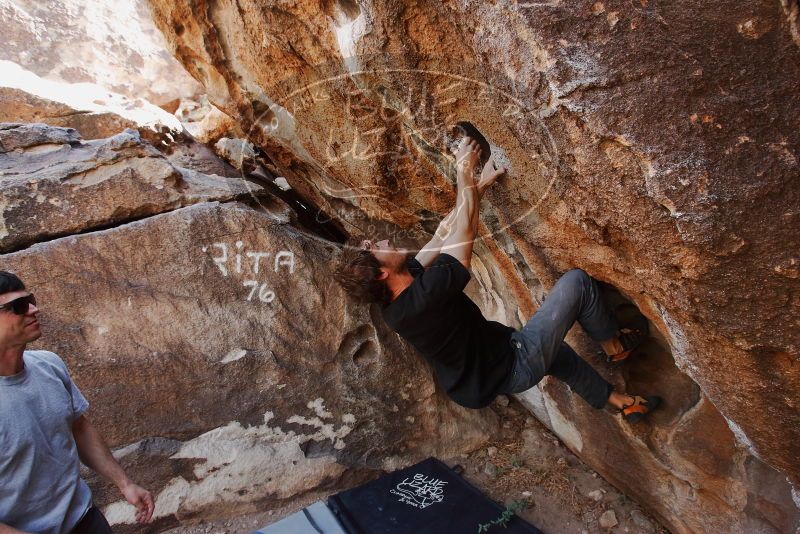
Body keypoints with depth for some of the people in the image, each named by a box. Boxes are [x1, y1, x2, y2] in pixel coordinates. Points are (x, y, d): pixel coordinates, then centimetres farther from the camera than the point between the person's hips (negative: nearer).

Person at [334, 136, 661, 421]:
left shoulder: (395, 304, -9)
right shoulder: (424, 297, -37)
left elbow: (446, 231, -2)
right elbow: (464, 231, -25)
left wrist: (480, 185, 0)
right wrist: (464, 172, -14)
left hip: (490, 363, 9)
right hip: (515, 366, -8)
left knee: (555, 350, 34)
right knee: (576, 282, -3)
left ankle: (619, 401, 54)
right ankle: (615, 346, 25)